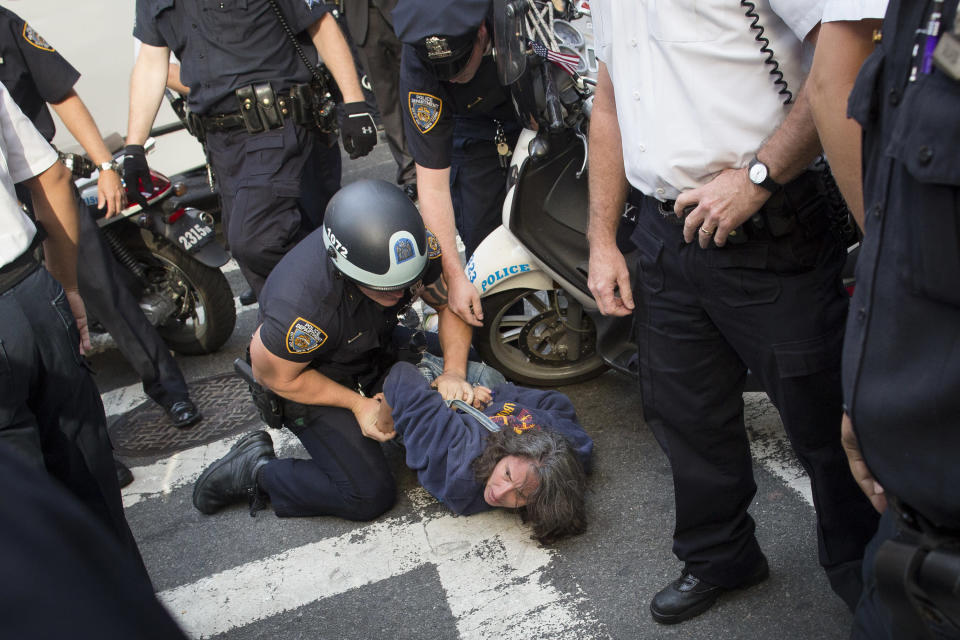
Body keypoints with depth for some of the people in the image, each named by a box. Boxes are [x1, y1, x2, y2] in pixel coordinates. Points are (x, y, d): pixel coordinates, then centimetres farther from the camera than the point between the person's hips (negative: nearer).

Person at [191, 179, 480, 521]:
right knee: (369, 496, -12)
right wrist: (358, 404, -22)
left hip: (376, 352, 6)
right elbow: (275, 376, -22)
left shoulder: (415, 247, -26)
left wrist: (453, 372, -23)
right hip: (307, 379, -6)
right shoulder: (301, 306, -41)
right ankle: (256, 470, 4)